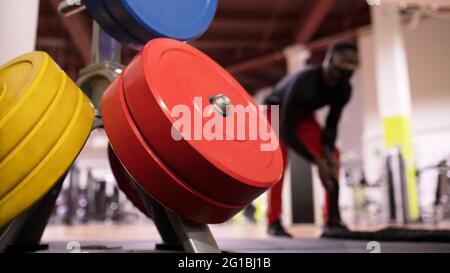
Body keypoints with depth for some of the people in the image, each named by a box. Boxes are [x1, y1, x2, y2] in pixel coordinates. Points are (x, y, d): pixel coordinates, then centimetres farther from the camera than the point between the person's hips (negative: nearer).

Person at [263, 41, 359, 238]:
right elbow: (285, 130, -40)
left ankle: (332, 218, -7)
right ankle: (274, 221, -21)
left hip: (303, 114, 6)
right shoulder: (303, 81, -40)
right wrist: (316, 160, -42)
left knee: (333, 155, -10)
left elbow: (331, 126, -9)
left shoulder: (344, 89, -19)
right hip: (275, 111, -6)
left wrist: (328, 152, -29)